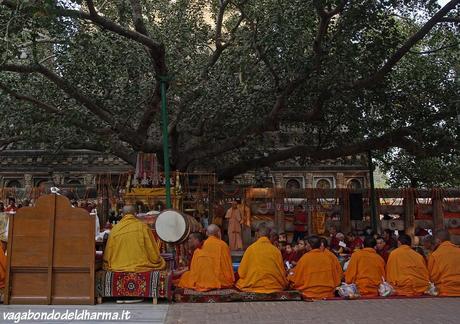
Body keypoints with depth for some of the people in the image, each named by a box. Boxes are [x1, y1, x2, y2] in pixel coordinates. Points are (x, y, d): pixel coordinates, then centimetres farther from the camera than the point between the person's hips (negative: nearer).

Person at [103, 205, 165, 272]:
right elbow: (151, 248, 1)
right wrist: (156, 262, 16)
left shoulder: (115, 229, 0)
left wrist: (106, 265, 22)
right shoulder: (143, 227, -3)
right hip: (142, 266, -2)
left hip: (119, 268, 2)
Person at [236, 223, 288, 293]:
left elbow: (241, 272, -1)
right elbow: (282, 273, 5)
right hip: (274, 287, 3)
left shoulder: (251, 249, -6)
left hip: (254, 287, -3)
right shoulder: (276, 251, -2)